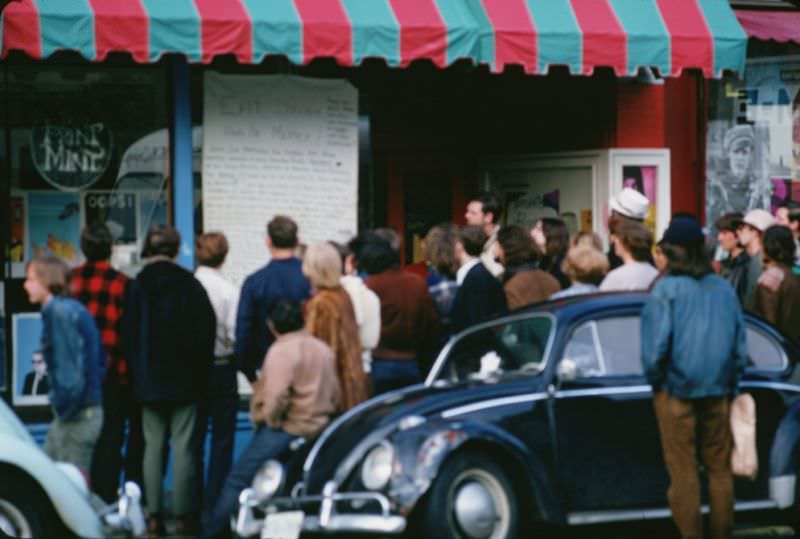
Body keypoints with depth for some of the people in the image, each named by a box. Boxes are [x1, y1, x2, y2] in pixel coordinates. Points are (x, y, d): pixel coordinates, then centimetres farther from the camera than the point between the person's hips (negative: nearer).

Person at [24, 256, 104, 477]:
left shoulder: (59, 312, -16)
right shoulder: (71, 308, 11)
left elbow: (72, 370, -21)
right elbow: (100, 359, 16)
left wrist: (63, 406, -10)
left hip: (76, 415, -9)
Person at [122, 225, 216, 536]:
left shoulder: (136, 286, -1)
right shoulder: (189, 285, -5)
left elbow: (128, 334, 1)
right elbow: (206, 330, -4)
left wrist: (136, 374, 7)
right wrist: (200, 374, 4)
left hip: (148, 381, 2)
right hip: (184, 381, -2)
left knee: (153, 444, 7)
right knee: (183, 445, 1)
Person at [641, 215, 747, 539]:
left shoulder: (666, 290, -10)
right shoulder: (724, 289, 4)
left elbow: (655, 347, -14)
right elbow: (741, 347, 8)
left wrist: (655, 379, 3)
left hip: (677, 392, -4)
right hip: (718, 392, 4)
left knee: (683, 473, 1)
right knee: (720, 470, 11)